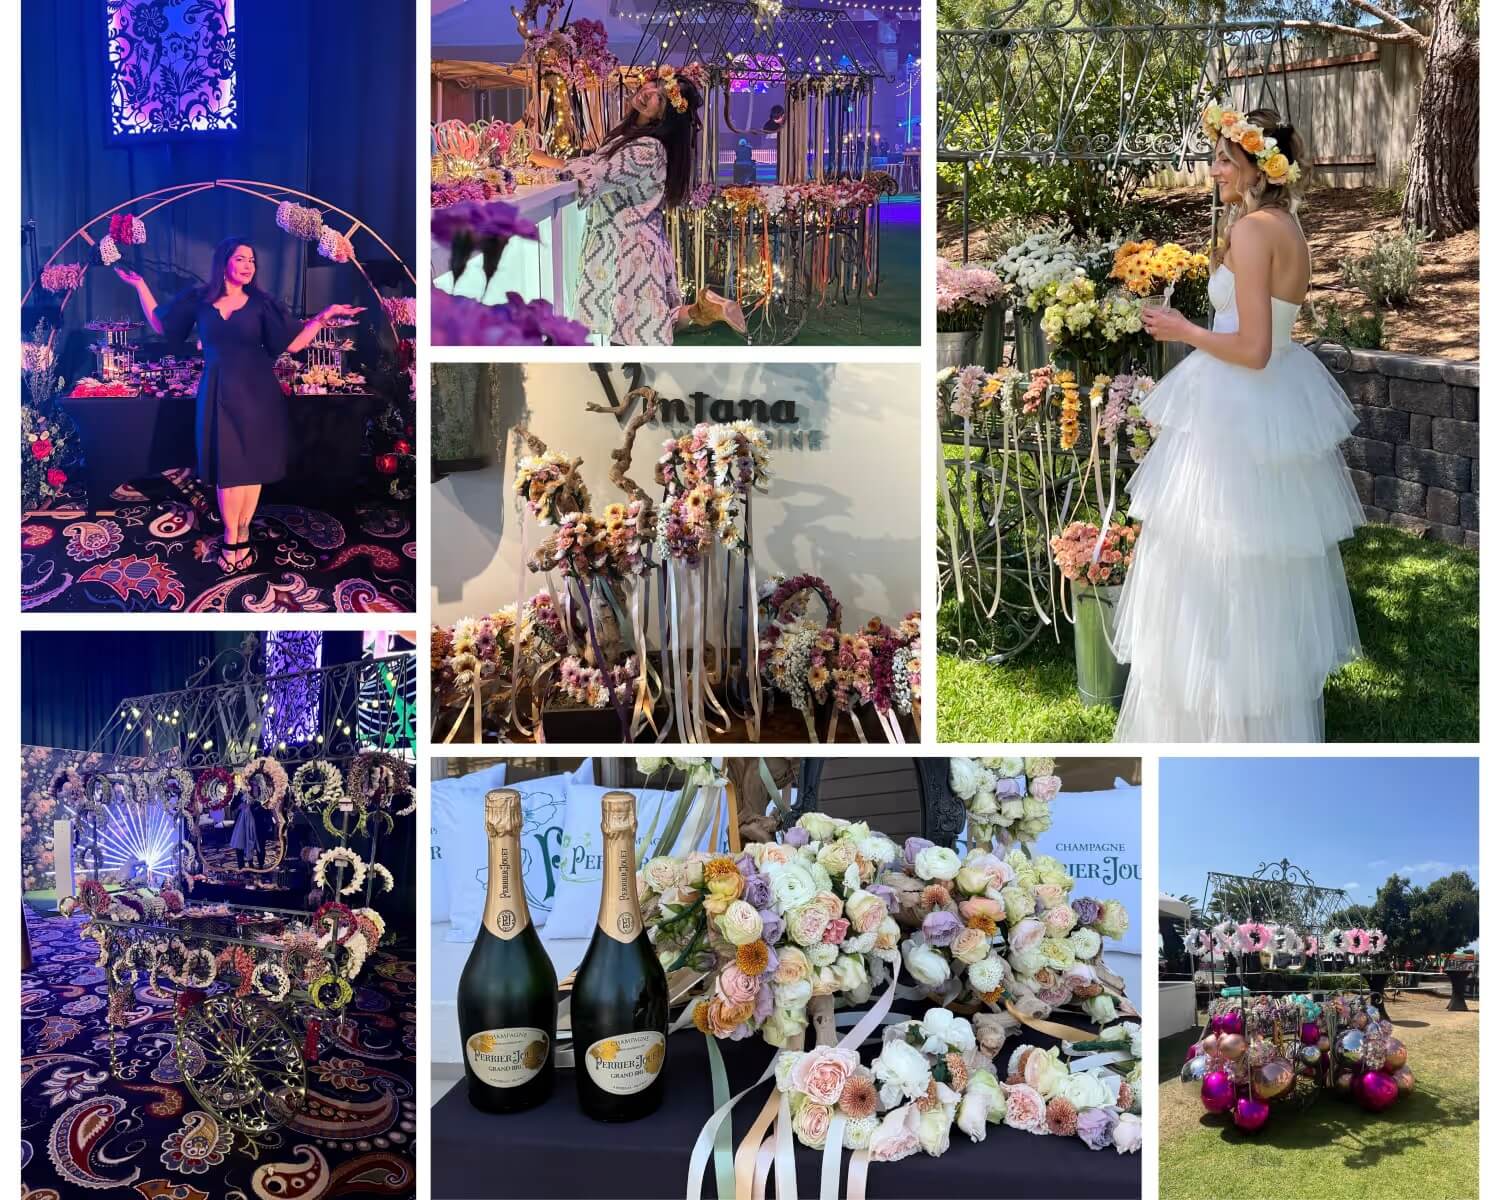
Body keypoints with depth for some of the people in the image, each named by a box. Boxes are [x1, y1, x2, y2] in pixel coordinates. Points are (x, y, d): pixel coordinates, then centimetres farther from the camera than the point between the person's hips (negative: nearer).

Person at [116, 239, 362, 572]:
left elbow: (292, 344, -3)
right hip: (218, 394, 0)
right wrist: (140, 286, 8)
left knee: (252, 464, 5)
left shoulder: (261, 304, 0)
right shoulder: (199, 300, 2)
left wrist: (323, 317, -13)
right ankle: (231, 538, 9)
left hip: (256, 393, 0)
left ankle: (243, 533, 16)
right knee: (227, 467, 2)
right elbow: (160, 325, 11)